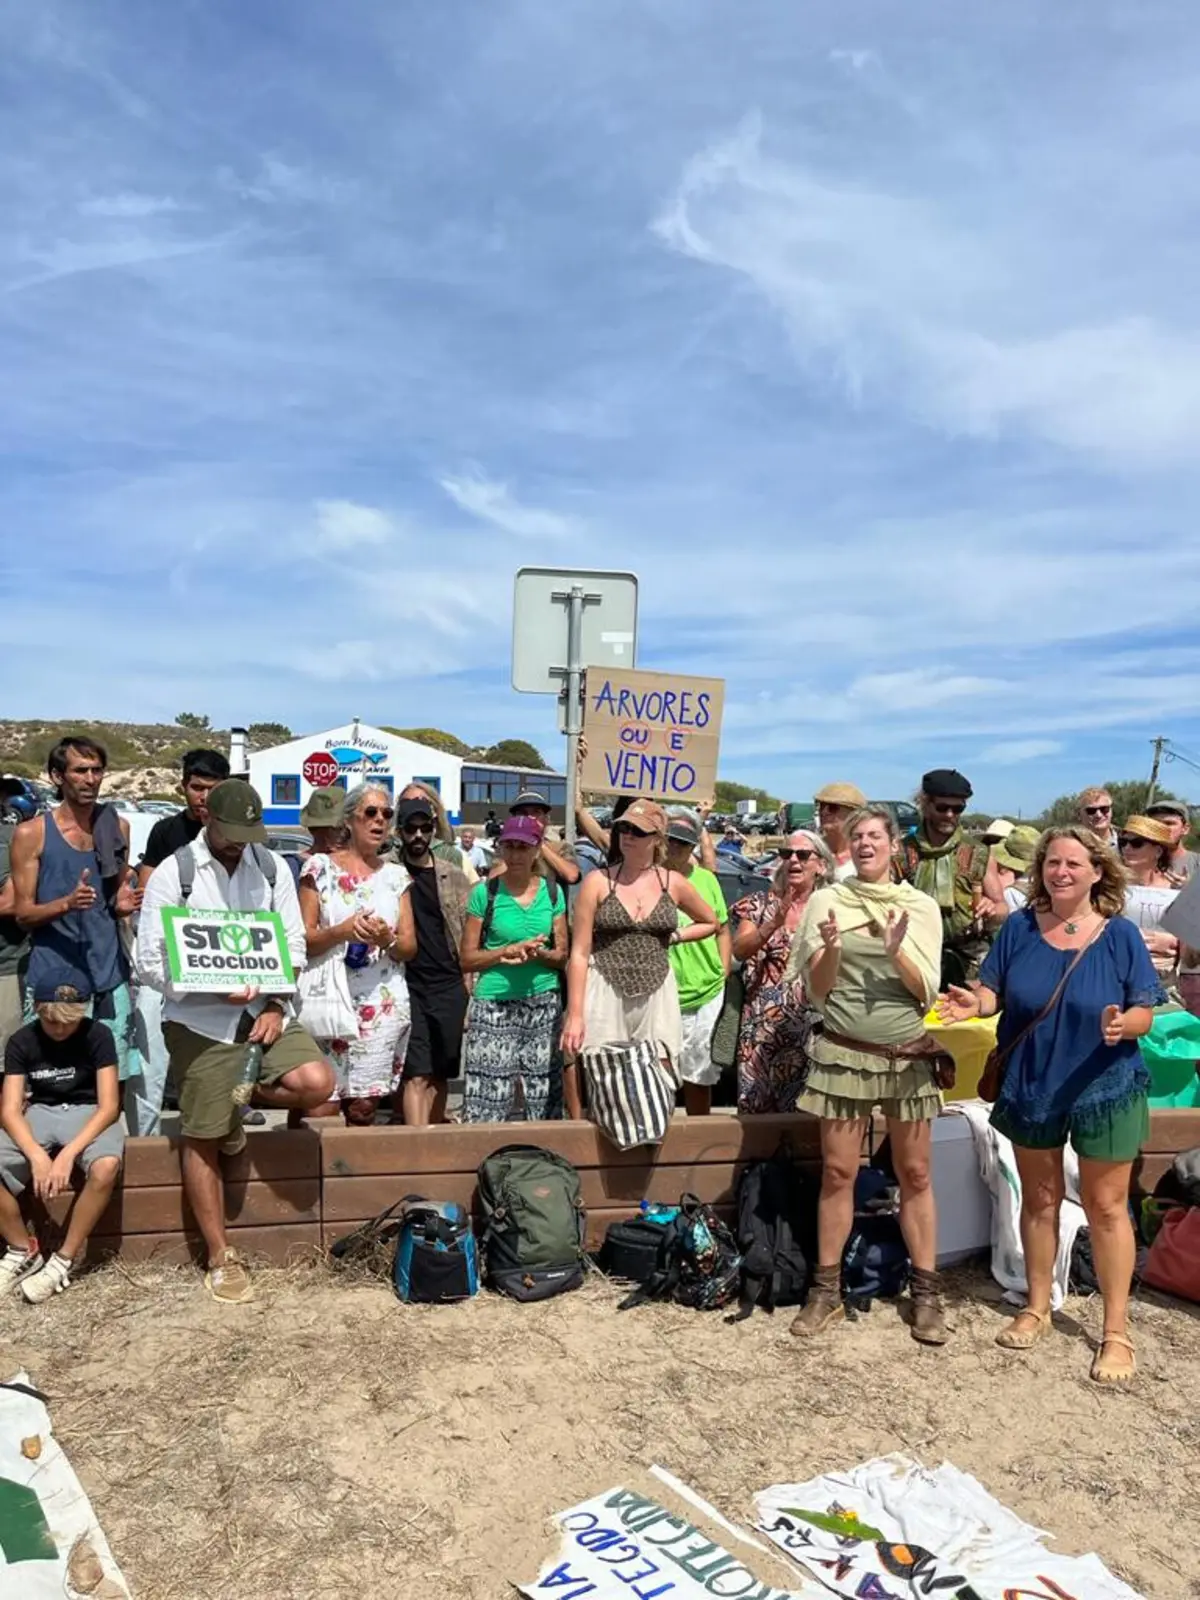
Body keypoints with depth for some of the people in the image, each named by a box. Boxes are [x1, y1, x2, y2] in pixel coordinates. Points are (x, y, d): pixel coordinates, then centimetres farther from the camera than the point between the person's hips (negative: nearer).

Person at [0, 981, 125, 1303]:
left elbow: (109, 1106, -15)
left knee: (106, 1166, -36)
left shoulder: (97, 1035, -12)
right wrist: (37, 1155, -28)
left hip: (89, 1113, -3)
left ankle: (64, 1260, -17)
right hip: (40, 1113, 3)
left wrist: (68, 1154, -29)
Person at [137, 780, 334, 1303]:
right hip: (200, 1020, -3)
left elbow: (293, 944, 6)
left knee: (316, 1084, -18)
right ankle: (221, 1258, 19)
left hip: (265, 1010, 3)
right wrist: (217, 989, -20)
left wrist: (276, 1005, -8)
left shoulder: (272, 867, 3)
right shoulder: (172, 873, -6)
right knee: (202, 1140, 3)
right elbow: (150, 963, -8)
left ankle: (234, 1108, 13)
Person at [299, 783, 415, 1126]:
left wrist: (387, 940, -12)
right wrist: (343, 931, -19)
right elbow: (303, 940, -1)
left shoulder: (396, 874, 11)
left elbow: (409, 948, 10)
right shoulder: (320, 866, 2)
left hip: (383, 1004, 2)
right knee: (321, 1108, -5)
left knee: (364, 1107, 4)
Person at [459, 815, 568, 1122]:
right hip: (494, 1005, -2)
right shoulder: (485, 892, 0)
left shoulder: (552, 891, 7)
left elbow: (562, 955, 7)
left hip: (544, 1004, 2)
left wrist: (537, 953, -13)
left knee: (544, 1100, 2)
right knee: (488, 1103, -5)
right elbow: (467, 959, 0)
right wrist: (508, 950, -14)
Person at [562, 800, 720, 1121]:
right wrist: (574, 1015, -10)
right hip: (604, 993, -2)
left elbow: (711, 922, 23)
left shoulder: (673, 883, 6)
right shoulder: (598, 881, -1)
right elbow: (580, 953, -4)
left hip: (656, 994, 2)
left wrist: (674, 936, 5)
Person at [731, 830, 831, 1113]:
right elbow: (739, 950, -6)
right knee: (755, 1105, 0)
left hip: (809, 1022, 0)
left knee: (800, 1106, 0)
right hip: (761, 1021, 0)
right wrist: (773, 924, -18)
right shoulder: (760, 904, 8)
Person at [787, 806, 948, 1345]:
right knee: (837, 1173, 4)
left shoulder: (921, 906, 1)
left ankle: (926, 1294, 20)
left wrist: (896, 952, -21)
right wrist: (830, 948, -21)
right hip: (843, 1053, -1)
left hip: (907, 1056, 1)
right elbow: (817, 992, -2)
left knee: (915, 1175, 8)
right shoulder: (826, 900, -1)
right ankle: (826, 1290, 17)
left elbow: (927, 993, -4)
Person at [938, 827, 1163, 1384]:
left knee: (1105, 1206, 7)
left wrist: (1122, 1024, -31)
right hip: (1030, 1085, 2)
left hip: (1104, 1088, -2)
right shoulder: (1019, 927, -5)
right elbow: (992, 991, -1)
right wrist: (973, 1003, -24)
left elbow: (1145, 1013, -9)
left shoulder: (1120, 935, -9)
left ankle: (1116, 1330, 21)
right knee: (1039, 1200, 16)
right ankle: (1037, 1308, 33)